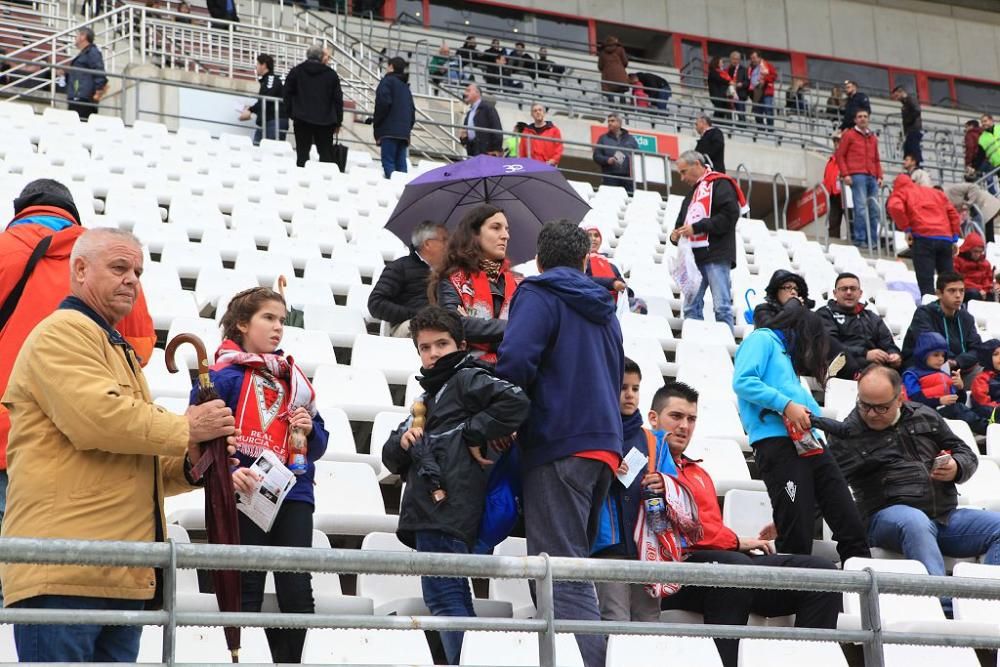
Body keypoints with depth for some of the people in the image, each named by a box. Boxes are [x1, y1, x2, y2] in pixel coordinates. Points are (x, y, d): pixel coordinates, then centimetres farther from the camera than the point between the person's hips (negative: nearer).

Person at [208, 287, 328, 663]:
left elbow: (318, 444, 20)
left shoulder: (292, 378, 17)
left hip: (294, 495, 5)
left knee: (298, 593, -3)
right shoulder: (221, 375, -1)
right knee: (246, 594, 0)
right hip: (244, 496, -4)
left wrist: (309, 430, -2)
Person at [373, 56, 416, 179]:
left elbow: (383, 103, -12)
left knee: (388, 162, -13)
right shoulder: (405, 86, 24)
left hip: (390, 131, -7)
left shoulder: (388, 81, 1)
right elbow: (412, 110, 22)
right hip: (404, 132, 7)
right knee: (401, 164, 5)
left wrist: (376, 125, -5)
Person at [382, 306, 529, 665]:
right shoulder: (429, 395, 27)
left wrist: (473, 434, -13)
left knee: (444, 598, -16)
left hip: (449, 511, -10)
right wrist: (403, 441, 3)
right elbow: (392, 459, 25)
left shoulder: (467, 379, 0)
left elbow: (516, 402, -18)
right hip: (429, 512, 10)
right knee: (454, 599, 9)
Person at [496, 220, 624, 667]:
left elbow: (516, 360, -18)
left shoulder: (539, 296, -3)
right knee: (573, 566, 16)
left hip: (557, 444, -8)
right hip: (604, 444, 8)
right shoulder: (604, 311, 23)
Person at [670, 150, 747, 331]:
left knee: (721, 307, -10)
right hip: (694, 258, 8)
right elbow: (682, 221, 27)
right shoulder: (692, 193, 26)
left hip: (716, 256, -8)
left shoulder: (719, 184, -1)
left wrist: (696, 227, -14)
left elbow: (730, 215, -14)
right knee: (691, 308, 5)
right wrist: (676, 236, 3)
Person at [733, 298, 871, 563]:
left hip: (808, 444, 9)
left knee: (851, 527, -1)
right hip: (776, 441, -9)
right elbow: (743, 382, -11)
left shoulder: (785, 352, 31)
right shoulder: (761, 339, 6)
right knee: (797, 539, -14)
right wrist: (786, 405, -15)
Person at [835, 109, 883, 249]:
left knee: (874, 209, 3)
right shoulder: (849, 135, 7)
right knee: (861, 208, -13)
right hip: (857, 176, -6)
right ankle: (859, 239, -12)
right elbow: (840, 155, 4)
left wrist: (879, 176, 12)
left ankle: (873, 240, 8)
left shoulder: (873, 138, 22)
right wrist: (845, 174, -6)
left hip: (872, 178, 6)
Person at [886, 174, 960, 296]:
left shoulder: (902, 192, 14)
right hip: (946, 239, 5)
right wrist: (954, 239, 17)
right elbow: (953, 213, 20)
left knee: (925, 283, -8)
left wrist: (905, 228, -2)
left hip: (923, 238, -5)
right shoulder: (936, 192, 30)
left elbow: (895, 207, -9)